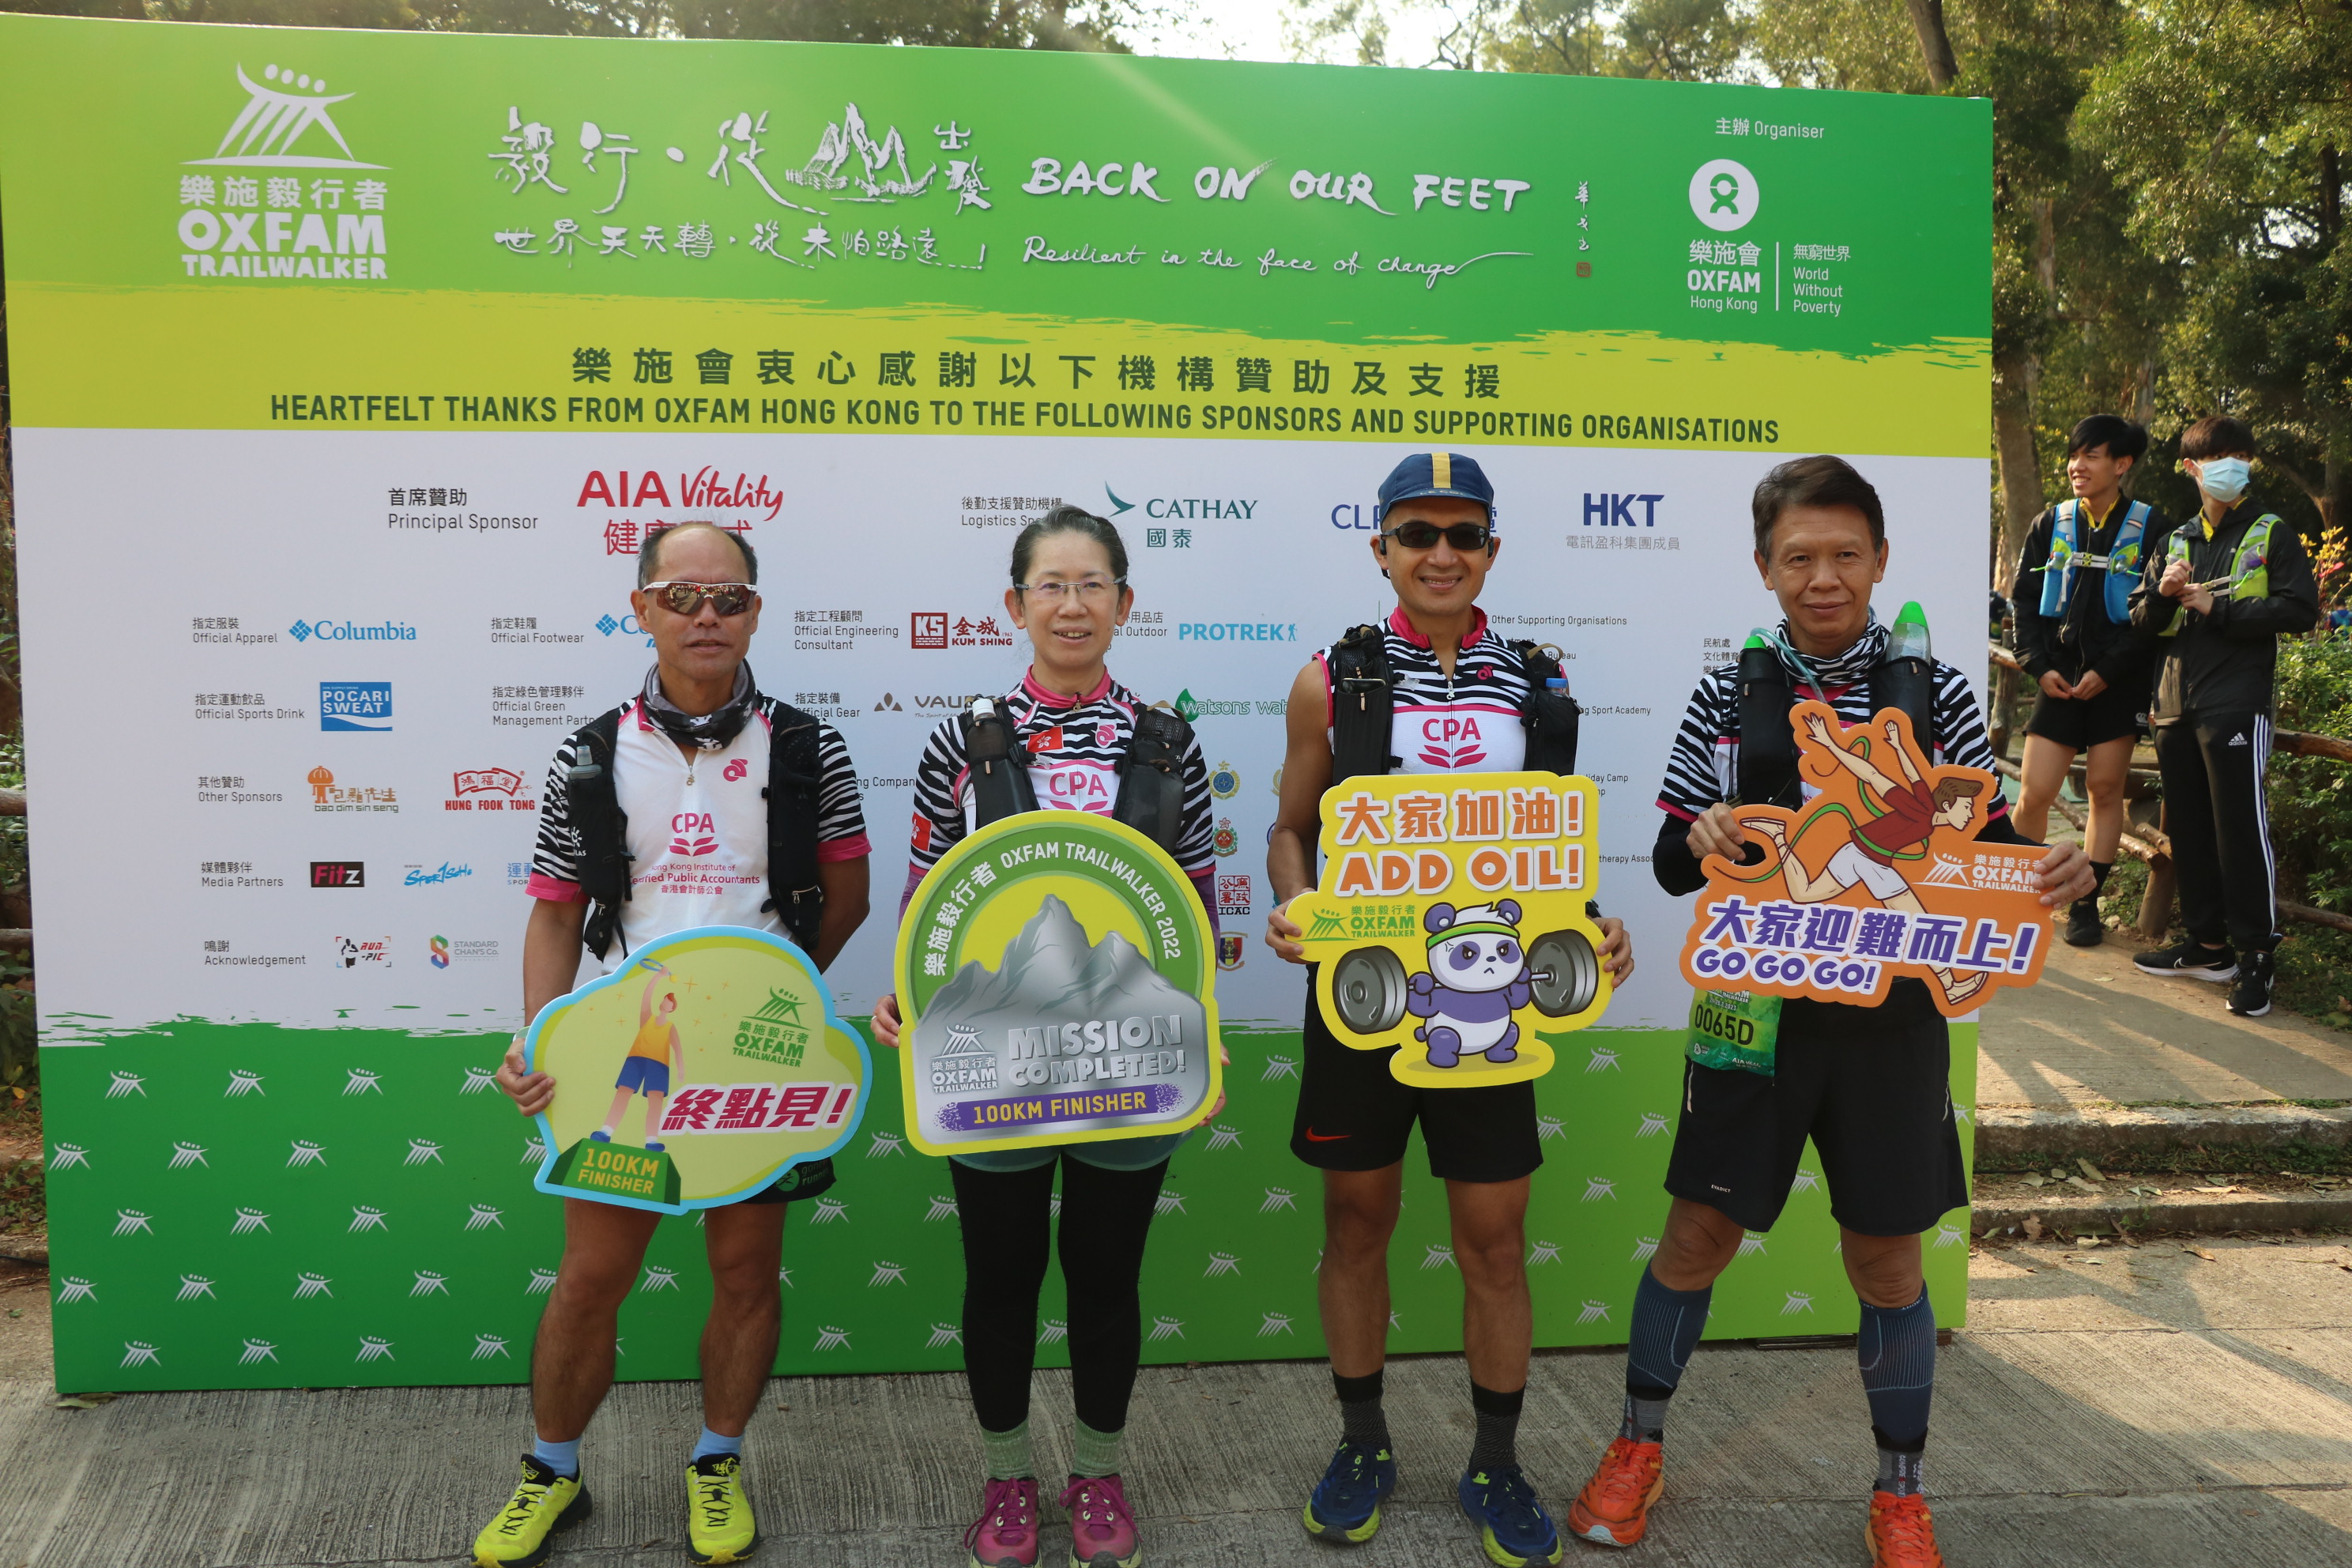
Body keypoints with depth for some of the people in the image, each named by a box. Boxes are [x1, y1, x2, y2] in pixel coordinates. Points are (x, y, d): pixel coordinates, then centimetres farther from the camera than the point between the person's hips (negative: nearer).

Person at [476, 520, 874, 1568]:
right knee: (590, 1276, 7)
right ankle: (552, 1474, 29)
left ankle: (718, 1463, 32)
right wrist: (537, 1042, -11)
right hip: (621, 1052, 0)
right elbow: (557, 915, 3)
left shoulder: (807, 752, -2)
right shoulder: (591, 760, 0)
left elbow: (847, 894, 5)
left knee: (747, 1266, 11)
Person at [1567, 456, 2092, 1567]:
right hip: (1757, 1007, 0)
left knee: (1886, 1261, 10)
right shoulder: (1728, 694, 0)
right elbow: (1670, 860, 1)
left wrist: (2049, 874, -19)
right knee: (1697, 1235, 7)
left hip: (1890, 1016, 0)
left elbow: (1991, 844, 3)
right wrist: (1701, 842, -22)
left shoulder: (1933, 693, 0)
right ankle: (1638, 1448, 28)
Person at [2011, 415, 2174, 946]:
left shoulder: (2150, 528, -1)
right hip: (2060, 679, 2)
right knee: (2034, 794, -4)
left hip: (2119, 683, -2)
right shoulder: (2050, 525, 8)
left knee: (2106, 790, 2)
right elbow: (2026, 602, 9)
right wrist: (2040, 666, -3)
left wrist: (2109, 670, -11)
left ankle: (2086, 904, 13)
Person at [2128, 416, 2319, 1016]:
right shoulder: (2176, 541, 19)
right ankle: (2207, 944, 19)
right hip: (2176, 706, 6)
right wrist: (2163, 594, -4)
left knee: (2241, 827, -9)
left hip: (2236, 706, -6)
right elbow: (2141, 619, 18)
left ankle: (2256, 955, -3)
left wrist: (2217, 609, -11)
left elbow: (2299, 610, -7)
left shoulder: (2272, 535, 5)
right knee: (2187, 828, 9)